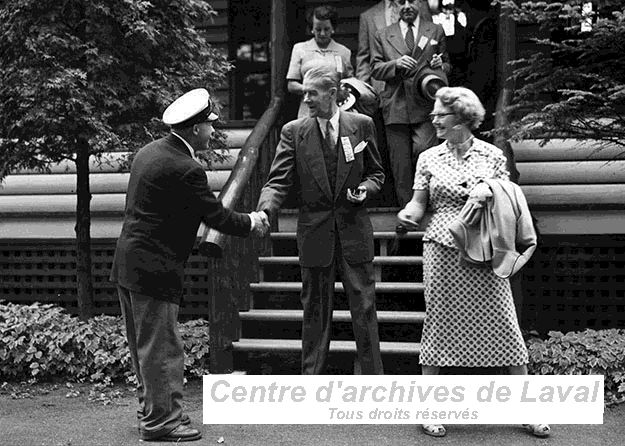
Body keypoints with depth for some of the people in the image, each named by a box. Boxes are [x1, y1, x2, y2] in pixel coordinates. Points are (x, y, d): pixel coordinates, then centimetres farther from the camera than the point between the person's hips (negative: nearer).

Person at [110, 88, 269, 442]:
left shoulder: (149, 151, 9)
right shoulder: (186, 170, -20)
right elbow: (218, 217, -14)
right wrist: (252, 222, 3)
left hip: (128, 266, 10)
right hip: (154, 271, -10)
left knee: (146, 346, 17)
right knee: (161, 348, 1)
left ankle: (152, 410, 29)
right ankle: (161, 420, 10)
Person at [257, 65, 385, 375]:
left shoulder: (361, 125, 2)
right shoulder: (293, 132, -1)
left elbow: (376, 173, 11)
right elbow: (278, 181, -7)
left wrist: (365, 189, -10)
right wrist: (265, 210, -26)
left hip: (354, 230, 0)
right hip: (314, 231, 0)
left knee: (364, 307, 6)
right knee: (315, 311, 9)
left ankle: (373, 379, 18)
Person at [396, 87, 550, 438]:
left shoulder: (492, 155, 5)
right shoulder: (429, 158, 8)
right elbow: (419, 202, 8)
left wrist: (488, 193, -11)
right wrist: (408, 213, -14)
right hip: (443, 248, 0)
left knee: (504, 322, 0)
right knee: (439, 323, 3)